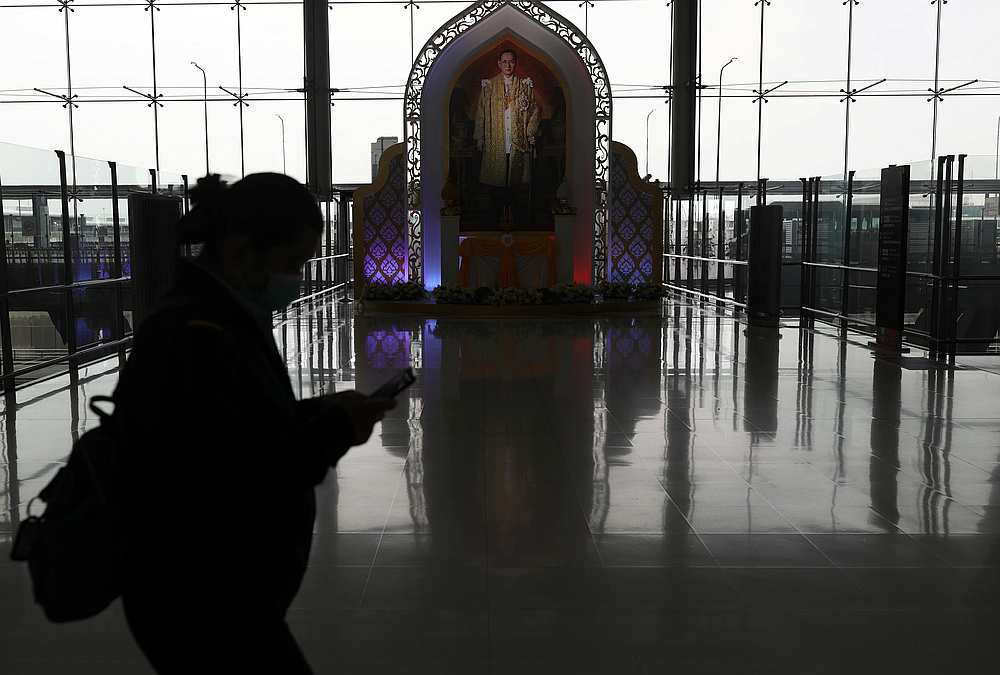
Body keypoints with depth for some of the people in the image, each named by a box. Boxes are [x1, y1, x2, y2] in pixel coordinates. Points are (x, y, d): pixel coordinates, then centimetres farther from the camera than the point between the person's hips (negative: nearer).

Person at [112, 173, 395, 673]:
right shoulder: (191, 340, -25)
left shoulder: (223, 322, 6)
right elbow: (239, 489, -28)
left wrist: (326, 410, -2)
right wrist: (336, 427, -19)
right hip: (202, 610, -10)